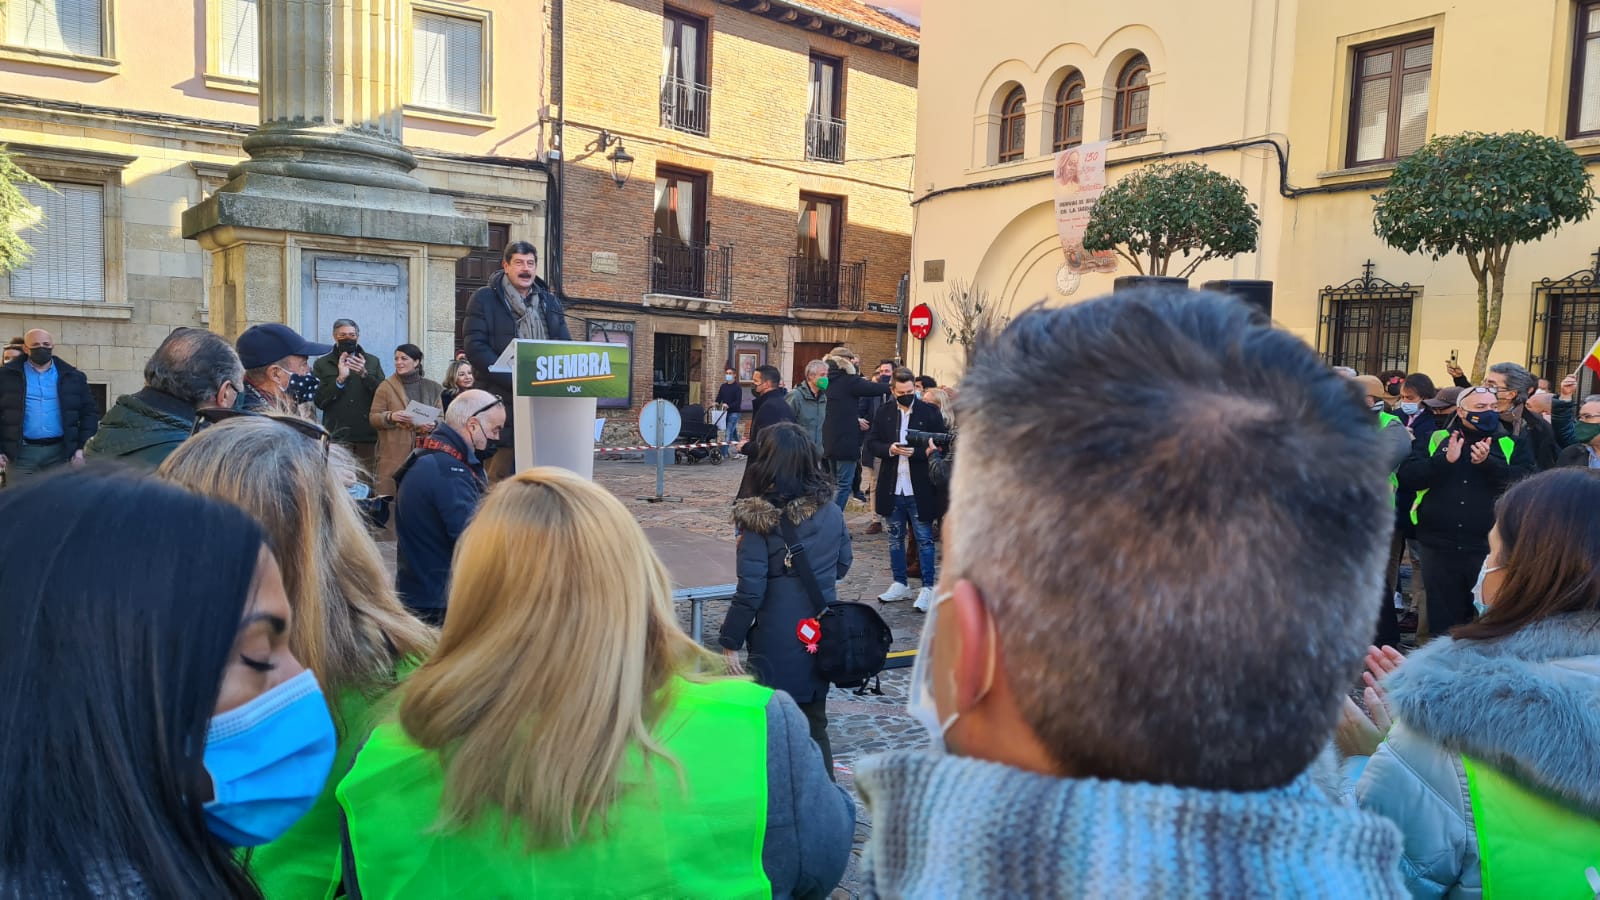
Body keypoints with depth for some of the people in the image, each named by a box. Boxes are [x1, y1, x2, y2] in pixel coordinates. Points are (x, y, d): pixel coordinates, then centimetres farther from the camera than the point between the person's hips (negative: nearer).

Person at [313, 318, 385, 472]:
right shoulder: (322, 364, 10)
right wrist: (340, 379, -11)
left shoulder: (373, 362, 14)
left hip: (367, 436, 2)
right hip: (337, 435, -2)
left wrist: (365, 374, -12)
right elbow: (319, 401, 1)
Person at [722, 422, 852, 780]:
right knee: (814, 724, 17)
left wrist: (730, 643, -7)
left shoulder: (759, 519, -16)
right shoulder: (831, 512, -2)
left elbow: (750, 591, -16)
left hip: (777, 641, -5)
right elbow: (842, 567, 11)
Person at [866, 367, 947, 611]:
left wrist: (917, 452, -21)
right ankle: (900, 584, 25)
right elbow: (871, 443, 5)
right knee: (895, 538, 13)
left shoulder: (930, 413, -4)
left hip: (920, 489, -4)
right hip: (892, 487, 4)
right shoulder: (884, 412, 6)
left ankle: (927, 588, 10)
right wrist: (889, 449, -15)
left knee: (924, 539, 3)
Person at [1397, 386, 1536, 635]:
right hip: (1439, 547, 0)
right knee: (1442, 621, 9)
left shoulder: (1513, 444, 7)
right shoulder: (1436, 439, 7)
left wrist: (1489, 463, -19)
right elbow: (1407, 476, -4)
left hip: (1491, 549, 0)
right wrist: (1444, 460, -16)